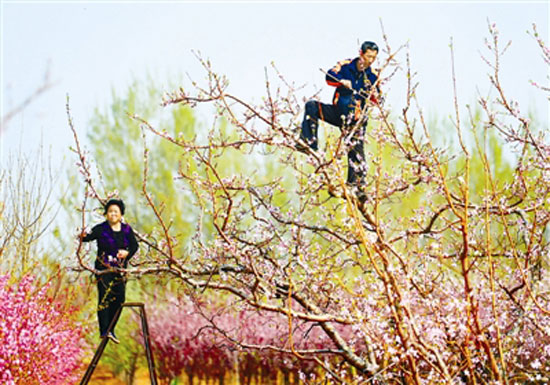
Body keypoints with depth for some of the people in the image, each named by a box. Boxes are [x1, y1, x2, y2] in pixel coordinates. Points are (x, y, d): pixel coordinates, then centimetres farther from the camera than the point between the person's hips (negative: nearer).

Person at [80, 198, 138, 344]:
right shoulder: (101, 228, -7)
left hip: (120, 269, 5)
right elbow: (90, 236, -21)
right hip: (103, 268, -5)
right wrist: (84, 236, -45)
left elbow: (134, 246, 10)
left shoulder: (126, 229, 5)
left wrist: (127, 253, -11)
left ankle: (110, 329, 16)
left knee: (119, 298, 3)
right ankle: (104, 330, -19)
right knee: (105, 297, -14)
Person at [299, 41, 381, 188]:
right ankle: (309, 143, -21)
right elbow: (330, 76, -10)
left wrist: (374, 95, -19)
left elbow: (374, 100, 4)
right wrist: (342, 81, -29)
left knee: (356, 148, -9)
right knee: (312, 106, -17)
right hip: (338, 112, 1)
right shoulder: (346, 65, 0)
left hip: (355, 117, -1)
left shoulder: (372, 76, 2)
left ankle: (357, 182, -2)